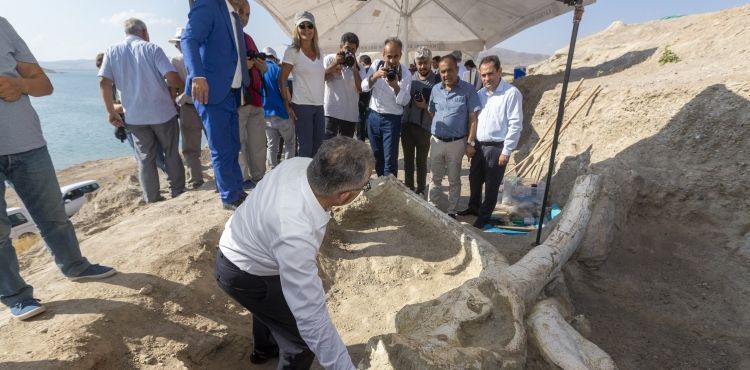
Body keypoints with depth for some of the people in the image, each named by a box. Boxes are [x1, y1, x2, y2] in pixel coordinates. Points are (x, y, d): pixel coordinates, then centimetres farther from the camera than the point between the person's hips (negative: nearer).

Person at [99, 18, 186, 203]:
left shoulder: (112, 52, 6)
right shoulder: (152, 48, -4)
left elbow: (104, 82, -3)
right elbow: (172, 77, -15)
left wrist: (111, 112, 3)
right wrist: (184, 85, 6)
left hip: (135, 116, 3)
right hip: (162, 112, -2)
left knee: (145, 158, 9)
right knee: (171, 153, 12)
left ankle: (152, 199, 11)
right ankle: (178, 192, 18)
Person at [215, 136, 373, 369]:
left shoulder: (301, 165, -23)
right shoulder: (295, 236, -46)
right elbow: (312, 318, -40)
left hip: (238, 248, 9)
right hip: (244, 274, -8)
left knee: (277, 300, 34)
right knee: (302, 339, 2)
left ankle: (263, 349, 65)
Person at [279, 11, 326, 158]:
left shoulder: (319, 52, 12)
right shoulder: (292, 51, -5)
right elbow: (282, 80, -5)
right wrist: (288, 105, -9)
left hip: (319, 106, 6)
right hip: (302, 106, -6)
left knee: (319, 148, 10)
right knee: (306, 148, -2)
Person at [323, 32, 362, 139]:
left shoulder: (358, 66, 8)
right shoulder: (329, 59, 4)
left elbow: (360, 88, -5)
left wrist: (354, 68, -13)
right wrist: (335, 64, -14)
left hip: (350, 114, 3)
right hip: (331, 111, -3)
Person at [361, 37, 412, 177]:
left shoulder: (405, 73, -10)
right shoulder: (377, 64, 0)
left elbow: (404, 101, -13)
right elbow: (364, 87, -7)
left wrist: (396, 86, -30)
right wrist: (376, 75, -25)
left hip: (392, 119, -4)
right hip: (373, 116, 4)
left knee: (390, 159, -5)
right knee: (377, 156, 15)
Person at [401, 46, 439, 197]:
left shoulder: (437, 81, -7)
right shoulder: (410, 77, 6)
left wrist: (425, 106, -19)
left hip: (424, 127, -3)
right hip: (406, 124, 4)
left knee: (421, 161, 9)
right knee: (408, 159, 13)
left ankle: (421, 190, 23)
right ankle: (408, 188, 26)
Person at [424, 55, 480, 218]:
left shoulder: (468, 90, -7)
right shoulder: (436, 89, 5)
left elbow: (473, 118, -7)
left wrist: (470, 143, -10)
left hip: (457, 143, -3)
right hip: (436, 141, 4)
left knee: (454, 180, 10)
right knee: (435, 178, 13)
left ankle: (452, 212, 23)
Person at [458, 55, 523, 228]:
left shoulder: (511, 93, -13)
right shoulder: (480, 93, 7)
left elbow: (515, 125, -14)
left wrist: (506, 151, -15)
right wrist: (469, 142, 10)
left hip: (497, 147, -6)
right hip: (479, 145, 6)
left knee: (491, 185, 7)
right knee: (474, 179, 19)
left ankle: (484, 216, 23)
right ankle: (474, 207, 41)